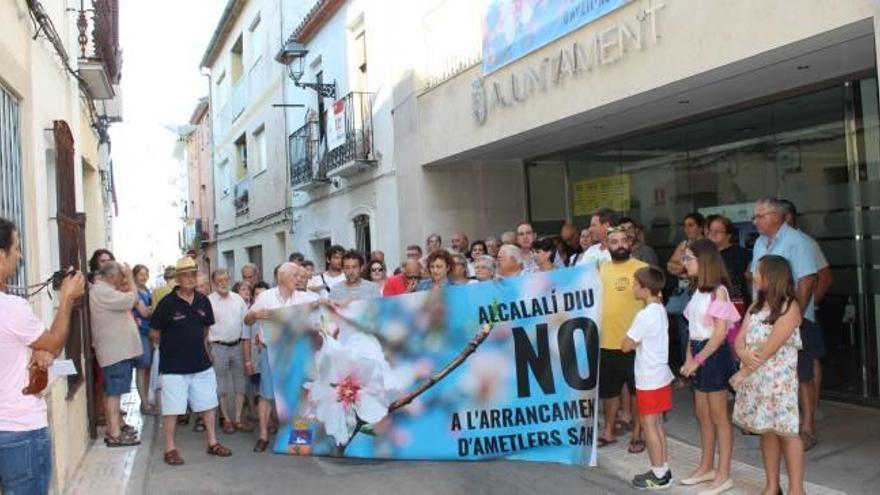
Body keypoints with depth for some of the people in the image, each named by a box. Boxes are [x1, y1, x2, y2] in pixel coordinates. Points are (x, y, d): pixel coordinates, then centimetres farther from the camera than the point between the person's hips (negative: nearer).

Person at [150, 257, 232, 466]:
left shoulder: (203, 301, 0)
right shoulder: (167, 303, -13)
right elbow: (154, 332, -4)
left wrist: (198, 344, 10)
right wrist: (174, 344, 3)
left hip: (201, 364, 5)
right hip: (173, 366, -5)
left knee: (208, 404, 13)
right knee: (172, 408, 3)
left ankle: (213, 443, 26)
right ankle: (170, 448, 16)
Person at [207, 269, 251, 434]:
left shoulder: (238, 299, 5)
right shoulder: (208, 301, -7)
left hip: (238, 345, 4)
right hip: (219, 347, -4)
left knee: (239, 384, 7)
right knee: (222, 386, 5)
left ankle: (237, 419, 16)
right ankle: (226, 419, 18)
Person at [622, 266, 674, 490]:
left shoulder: (644, 315, -21)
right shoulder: (660, 310, 7)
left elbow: (625, 346, -17)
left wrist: (634, 342, 1)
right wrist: (639, 342, 3)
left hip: (649, 379, -9)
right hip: (660, 375, 9)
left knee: (649, 425, 2)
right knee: (657, 424, 16)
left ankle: (659, 475, 9)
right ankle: (663, 469, 23)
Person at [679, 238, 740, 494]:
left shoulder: (718, 291, -15)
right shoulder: (698, 290, 10)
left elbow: (720, 333, -18)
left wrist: (697, 360, -17)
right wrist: (689, 359, 1)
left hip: (714, 355, -8)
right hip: (698, 353, 8)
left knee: (719, 417, 1)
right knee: (702, 414, 15)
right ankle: (706, 468, 28)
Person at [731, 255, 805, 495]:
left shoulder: (789, 307, -10)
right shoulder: (755, 307, 13)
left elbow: (770, 347, -15)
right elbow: (740, 340, 6)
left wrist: (742, 372, -13)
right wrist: (744, 354, -17)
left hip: (779, 379, -7)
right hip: (754, 378, 7)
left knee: (787, 432, -2)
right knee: (765, 431, 12)